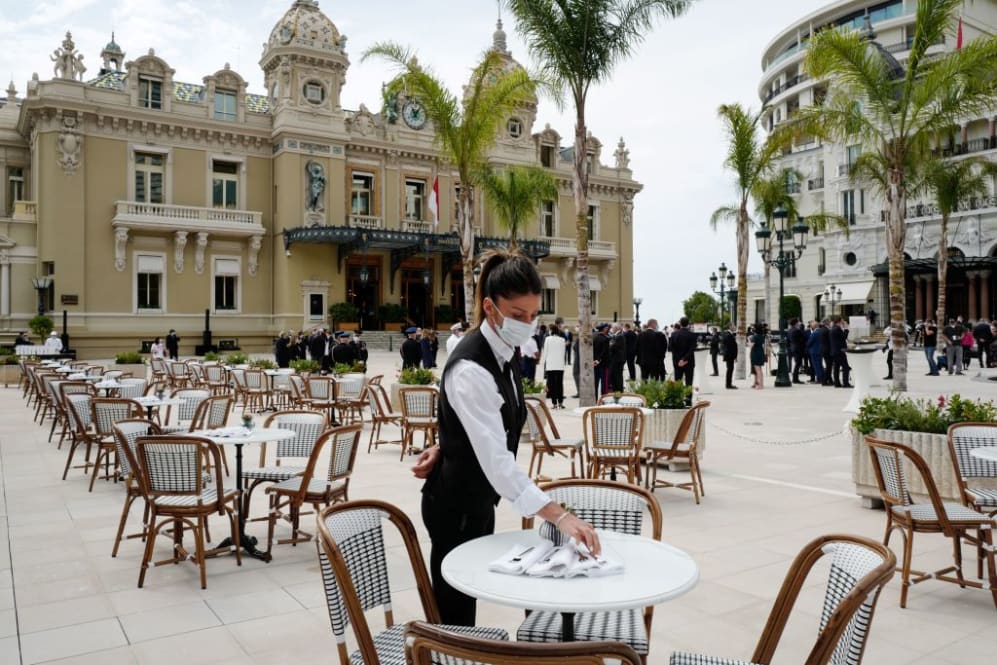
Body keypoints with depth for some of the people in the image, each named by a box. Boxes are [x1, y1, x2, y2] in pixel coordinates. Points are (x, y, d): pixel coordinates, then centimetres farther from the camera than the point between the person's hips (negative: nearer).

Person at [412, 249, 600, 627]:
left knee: (466, 602, 21)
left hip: (479, 499, 8)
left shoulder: (507, 352, -1)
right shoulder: (471, 369, -30)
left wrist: (444, 447, -2)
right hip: (457, 505, -8)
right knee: (454, 611, 6)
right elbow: (497, 460, -36)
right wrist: (559, 516, -42)